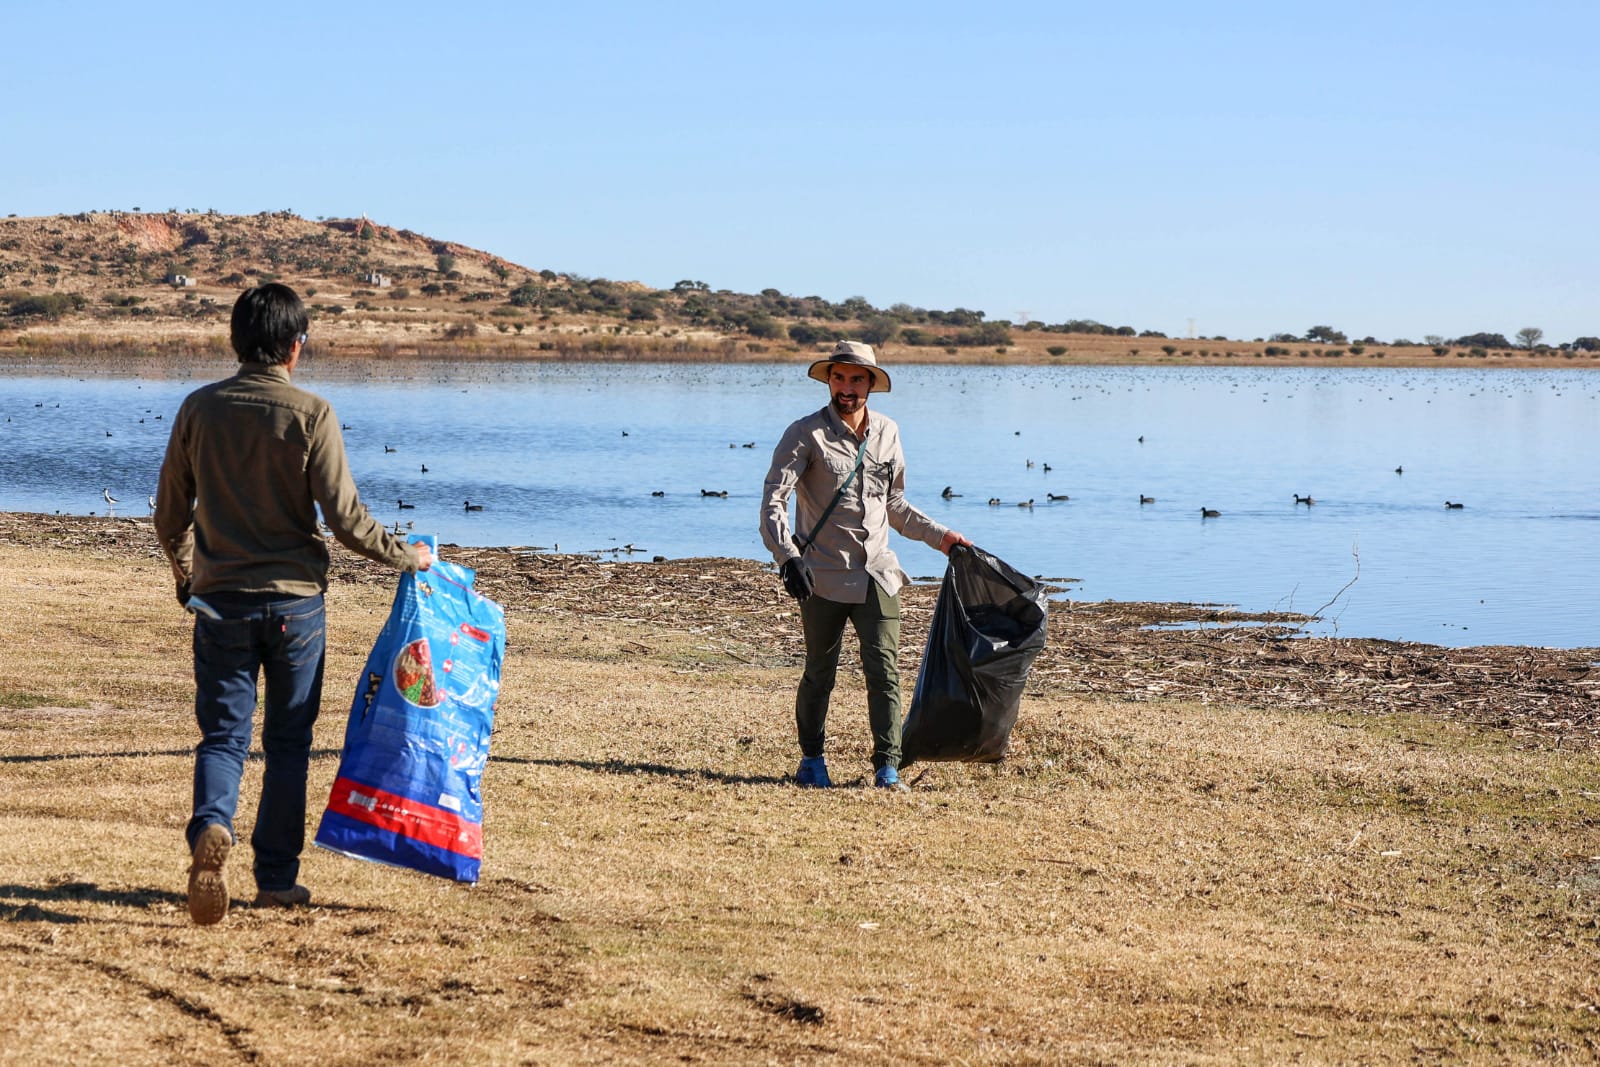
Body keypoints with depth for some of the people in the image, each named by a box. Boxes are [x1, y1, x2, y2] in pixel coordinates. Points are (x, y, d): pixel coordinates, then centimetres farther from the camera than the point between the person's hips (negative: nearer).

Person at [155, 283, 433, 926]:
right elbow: (345, 517, -11)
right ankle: (277, 877, 14)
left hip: (219, 599, 2)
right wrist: (406, 555, 5)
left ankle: (211, 826, -22)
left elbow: (170, 513, 8)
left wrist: (187, 575, 26)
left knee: (222, 733, 7)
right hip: (293, 599, -2)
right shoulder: (310, 415, -9)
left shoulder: (199, 408, 1)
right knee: (287, 740, 10)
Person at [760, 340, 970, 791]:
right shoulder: (806, 433, -5)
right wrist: (788, 556, -28)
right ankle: (812, 759, 22)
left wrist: (938, 535, 19)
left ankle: (887, 765, -2)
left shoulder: (887, 432, 11)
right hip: (824, 576, -3)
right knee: (820, 672, 5)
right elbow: (773, 501, -14)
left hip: (877, 574, 3)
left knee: (883, 669, -6)